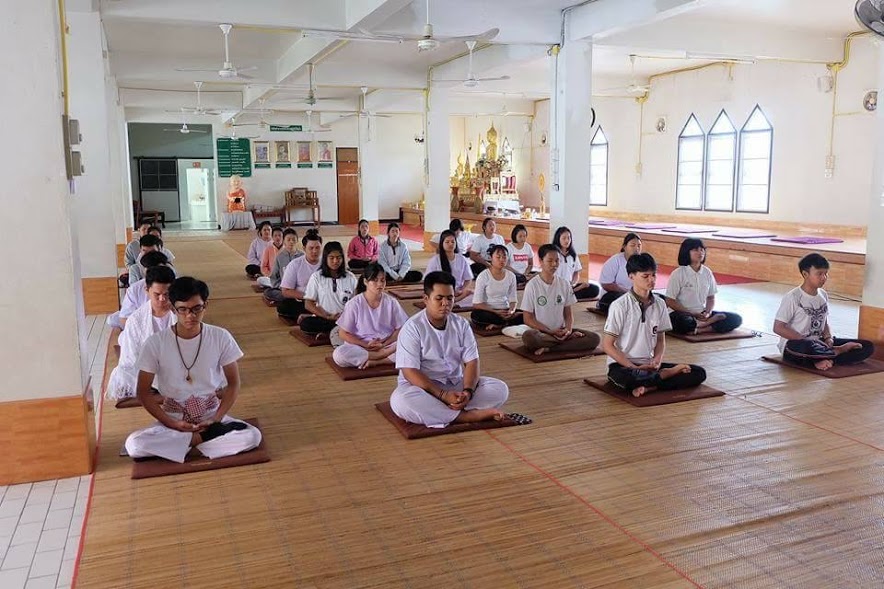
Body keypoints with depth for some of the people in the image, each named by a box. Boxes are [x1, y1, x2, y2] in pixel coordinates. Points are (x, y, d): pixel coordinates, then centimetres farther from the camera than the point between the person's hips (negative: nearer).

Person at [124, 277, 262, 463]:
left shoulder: (221, 337, -9)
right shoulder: (156, 343, -11)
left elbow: (233, 384, 0)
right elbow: (144, 392, -4)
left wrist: (215, 420, -12)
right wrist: (172, 423, -14)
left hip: (211, 416, 0)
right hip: (173, 419, 1)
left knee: (252, 436, -27)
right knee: (134, 444, -29)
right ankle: (202, 438, -16)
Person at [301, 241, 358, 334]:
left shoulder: (350, 277, 11)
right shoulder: (316, 277, 6)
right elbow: (308, 304, 1)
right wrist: (328, 316, -12)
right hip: (322, 318, 0)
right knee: (305, 323, -33)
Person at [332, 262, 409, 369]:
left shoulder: (391, 302, 0)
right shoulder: (354, 304, -5)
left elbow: (400, 329, 2)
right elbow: (343, 334, -3)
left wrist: (384, 344, -14)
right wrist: (366, 345, -14)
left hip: (387, 345, 1)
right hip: (360, 347, -1)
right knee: (339, 354, -33)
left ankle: (373, 361, -20)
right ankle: (386, 354, -21)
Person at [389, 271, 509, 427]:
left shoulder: (461, 324, 1)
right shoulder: (412, 328, -12)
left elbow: (472, 362, -3)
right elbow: (410, 372, -18)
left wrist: (467, 391, -24)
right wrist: (443, 395, -27)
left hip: (456, 384, 4)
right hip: (424, 386, -4)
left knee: (500, 388, -14)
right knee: (400, 400, -38)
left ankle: (435, 412, -24)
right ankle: (468, 416, -30)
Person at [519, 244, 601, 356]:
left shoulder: (564, 284, 6)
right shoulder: (532, 285, -6)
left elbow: (568, 314, 9)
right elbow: (528, 319, -6)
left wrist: (568, 329, -13)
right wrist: (551, 332, -14)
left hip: (561, 330, 4)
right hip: (540, 332, -4)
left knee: (594, 338, -18)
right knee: (528, 337, -39)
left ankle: (548, 348, -21)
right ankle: (570, 339, -19)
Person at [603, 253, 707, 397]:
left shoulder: (659, 304, 5)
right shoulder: (620, 306, -11)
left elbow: (661, 339, 13)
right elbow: (607, 345, -10)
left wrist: (657, 359, -8)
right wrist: (634, 367, -17)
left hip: (649, 364, 5)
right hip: (622, 365, -5)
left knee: (699, 373, -11)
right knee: (626, 379, -41)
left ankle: (648, 387, -19)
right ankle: (667, 373, -14)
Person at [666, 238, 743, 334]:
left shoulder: (707, 272, 5)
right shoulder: (678, 273, -9)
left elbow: (711, 298, 13)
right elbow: (670, 301, -10)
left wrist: (708, 313, -8)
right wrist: (693, 314, -15)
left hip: (702, 314, 5)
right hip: (682, 313, -5)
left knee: (736, 319, -11)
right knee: (683, 321, -40)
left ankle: (697, 329, -21)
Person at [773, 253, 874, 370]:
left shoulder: (823, 295, 8)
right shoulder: (792, 297, -13)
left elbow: (825, 323, 17)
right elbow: (778, 328, -16)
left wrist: (828, 338, -4)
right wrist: (806, 340, -19)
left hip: (818, 344, 7)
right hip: (795, 345, -7)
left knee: (868, 346, -4)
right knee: (807, 347, -43)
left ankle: (828, 360, -22)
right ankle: (837, 351, -12)